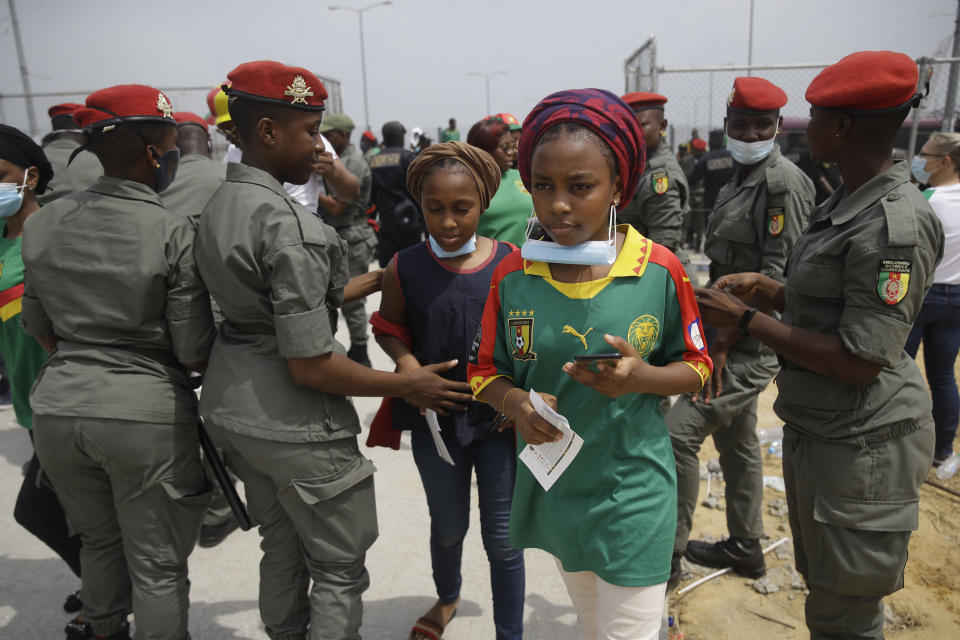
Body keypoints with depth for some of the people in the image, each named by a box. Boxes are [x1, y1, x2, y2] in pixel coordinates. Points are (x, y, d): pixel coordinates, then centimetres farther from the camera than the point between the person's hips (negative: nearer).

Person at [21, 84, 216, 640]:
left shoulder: (44, 223, 2)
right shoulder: (173, 232, -14)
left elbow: (38, 327, 12)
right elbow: (194, 354, -12)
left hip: (58, 405, 6)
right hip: (146, 412, -6)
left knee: (100, 539, 28)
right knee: (157, 564, 10)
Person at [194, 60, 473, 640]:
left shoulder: (219, 205, 5)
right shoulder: (289, 226, -24)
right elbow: (311, 367, -24)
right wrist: (409, 385, -14)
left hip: (229, 406, 9)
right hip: (292, 424, -9)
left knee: (282, 546, 25)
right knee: (340, 567, 9)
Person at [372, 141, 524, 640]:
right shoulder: (406, 268, -9)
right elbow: (389, 329, 4)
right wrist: (408, 366, -15)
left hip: (498, 417, -1)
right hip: (435, 417, 1)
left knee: (502, 537, 9)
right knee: (448, 525, 23)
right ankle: (447, 598, 54)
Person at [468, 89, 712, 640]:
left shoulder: (659, 270, -14)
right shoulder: (513, 275, -9)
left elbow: (696, 367, -3)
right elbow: (486, 372, 1)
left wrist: (642, 377, -23)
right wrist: (516, 402, -21)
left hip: (633, 489, -3)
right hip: (551, 485, 4)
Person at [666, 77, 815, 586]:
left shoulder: (783, 183, -14)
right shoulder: (740, 179, 14)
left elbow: (776, 276, -21)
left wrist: (724, 342, -21)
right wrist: (715, 335, 14)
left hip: (752, 342, -10)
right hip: (730, 335, 10)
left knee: (679, 433, -14)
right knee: (735, 441, 18)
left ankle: (666, 555, 0)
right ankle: (744, 547, 35)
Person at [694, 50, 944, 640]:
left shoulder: (894, 225, -24)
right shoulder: (846, 204, 7)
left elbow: (861, 361, -26)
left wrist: (746, 320, -21)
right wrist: (764, 287, 2)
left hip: (860, 446, -9)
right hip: (815, 429, 10)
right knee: (820, 582, 27)